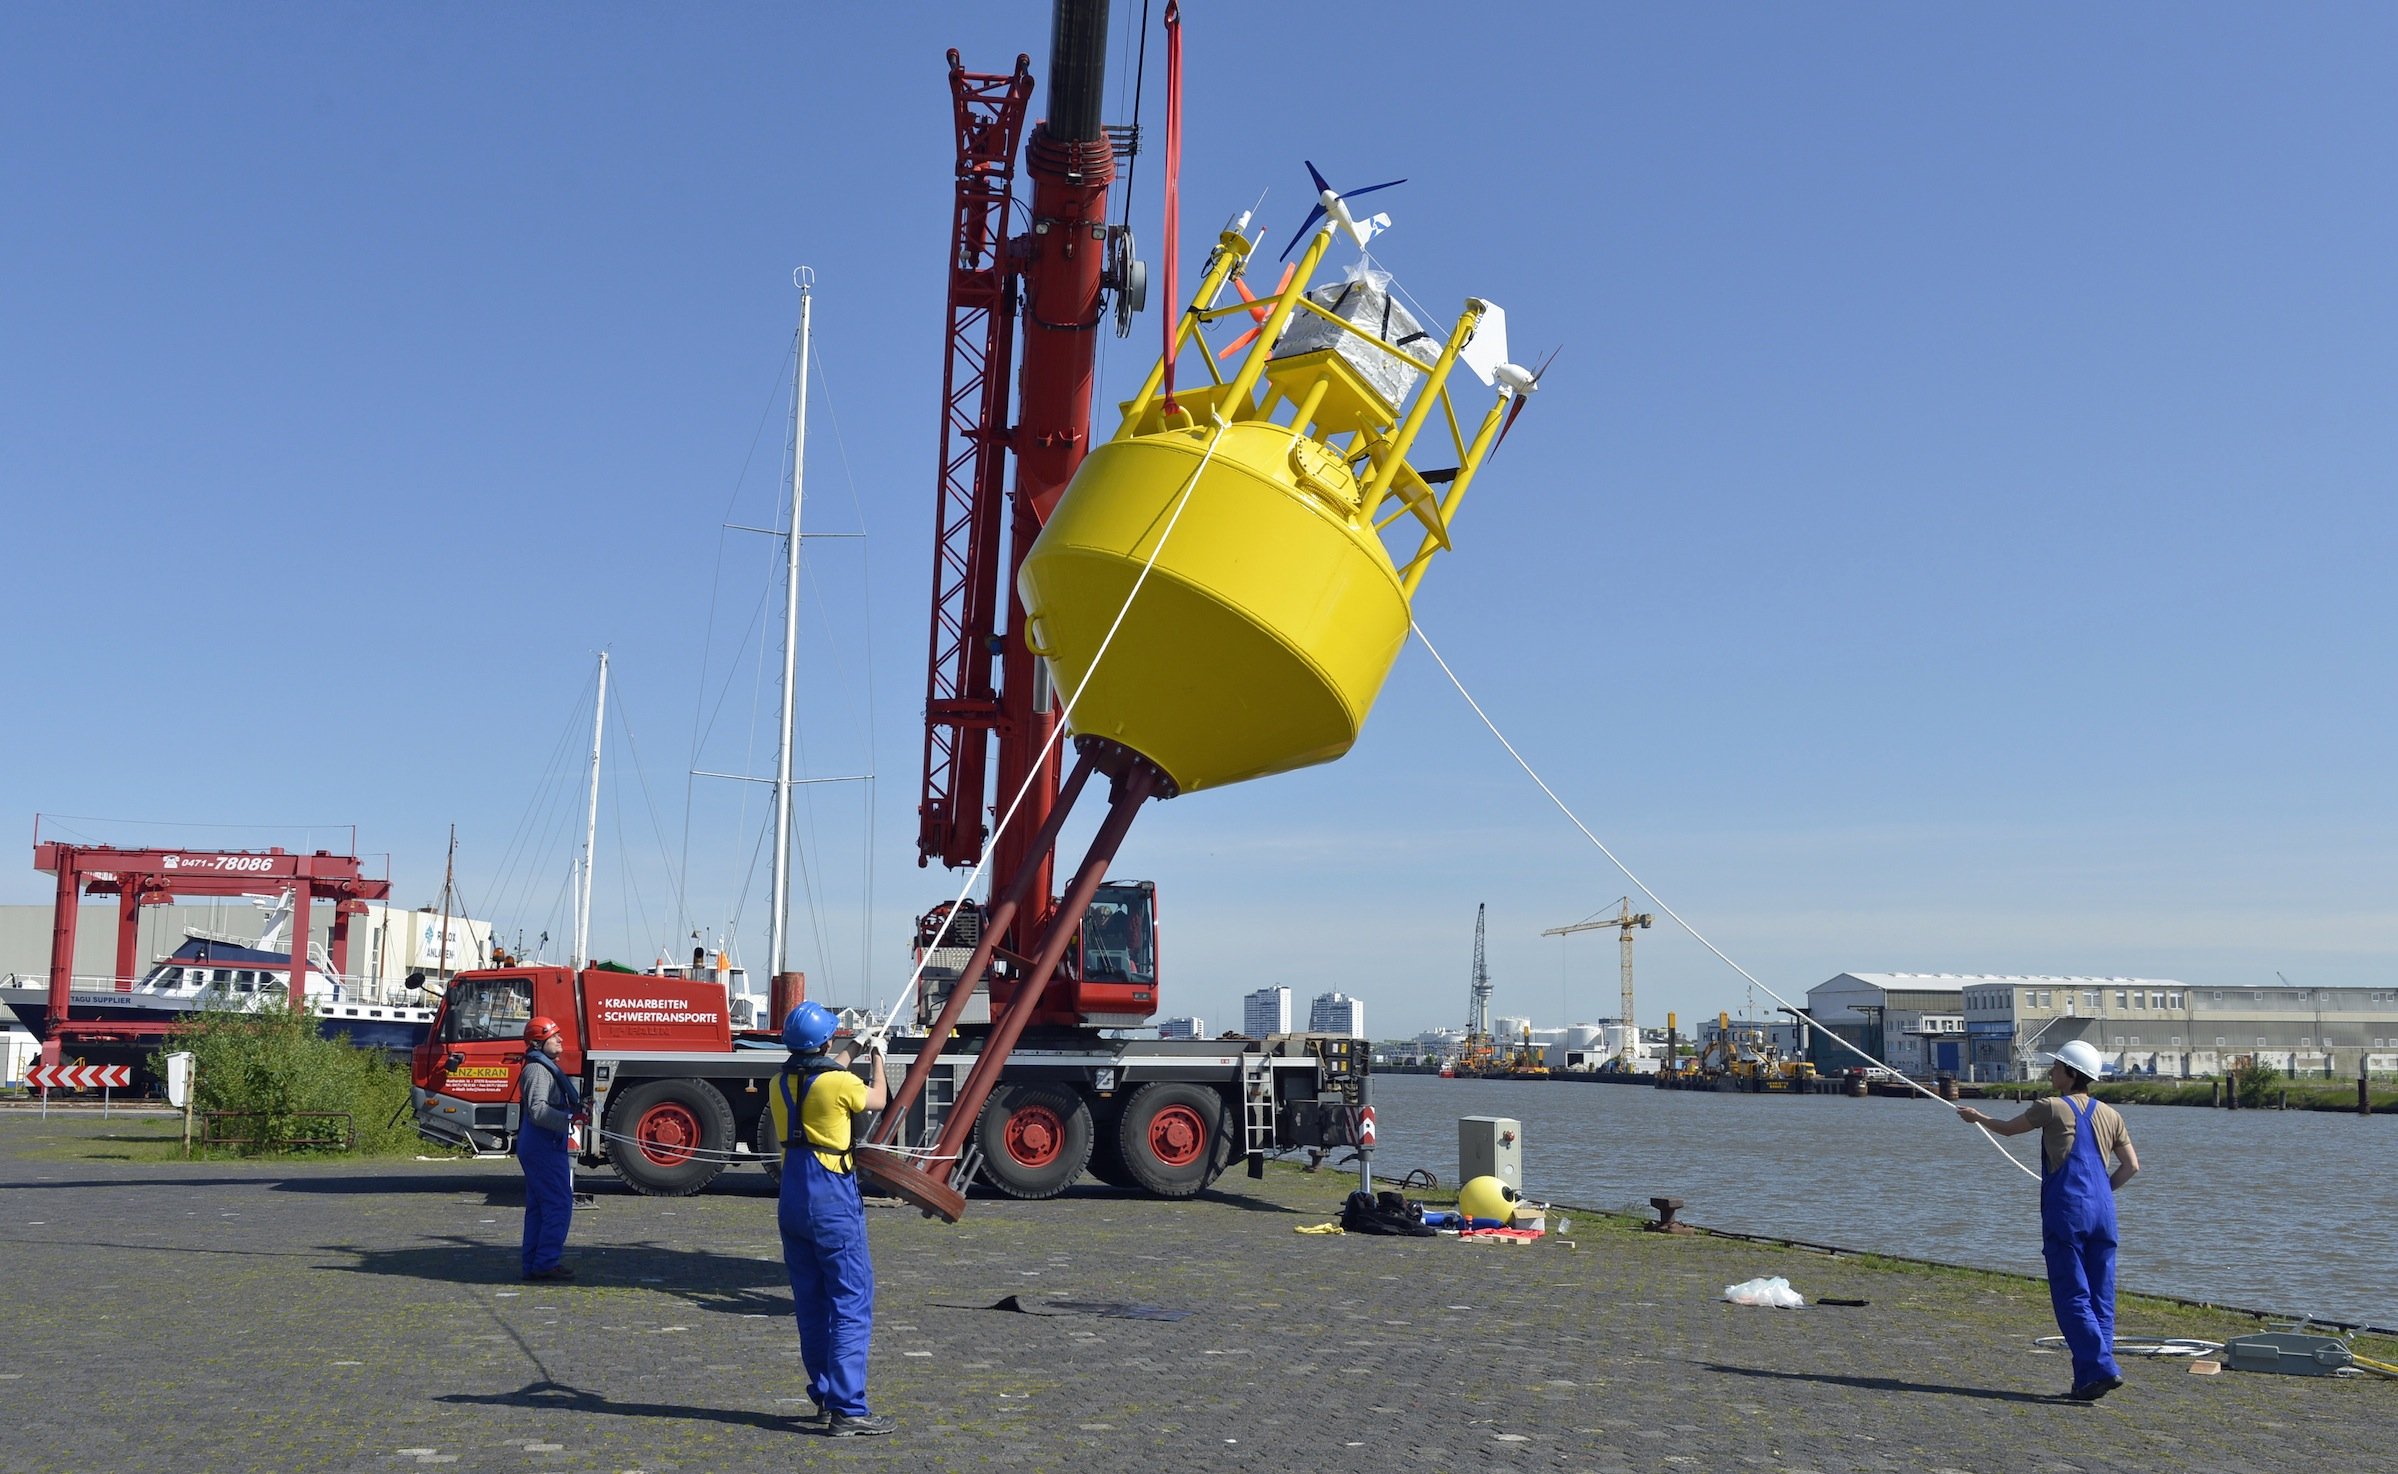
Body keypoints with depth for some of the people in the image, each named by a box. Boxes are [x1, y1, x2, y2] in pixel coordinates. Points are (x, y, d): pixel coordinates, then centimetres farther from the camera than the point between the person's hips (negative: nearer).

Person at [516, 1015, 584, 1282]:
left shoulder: (547, 1067, 18)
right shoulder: (538, 1070, -15)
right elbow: (538, 1110, -27)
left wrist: (577, 1105, 18)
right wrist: (570, 1117, -32)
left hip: (538, 1147, 11)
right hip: (544, 1148, -11)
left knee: (538, 1207, 12)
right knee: (559, 1204, -10)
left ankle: (533, 1264, 16)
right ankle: (545, 1263, -9)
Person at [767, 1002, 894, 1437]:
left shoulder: (781, 1084, 5)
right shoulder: (839, 1083, -15)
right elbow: (878, 1100, 6)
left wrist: (847, 1056, 36)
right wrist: (876, 1057, 23)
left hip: (792, 1201, 7)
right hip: (833, 1202, -7)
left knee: (812, 1304, 15)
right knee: (852, 1304, -4)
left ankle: (825, 1397, 24)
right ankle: (848, 1410, -7)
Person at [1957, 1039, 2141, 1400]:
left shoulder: (2052, 1108, -3)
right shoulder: (2109, 1115, 12)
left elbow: (2009, 1129, 12)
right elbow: (2132, 1166, 13)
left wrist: (1977, 1117, 30)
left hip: (2066, 1211, -6)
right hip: (2102, 1212, 6)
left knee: (2072, 1296, -4)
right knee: (2101, 1297, 8)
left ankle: (2101, 1367, -14)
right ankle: (2088, 1378, 8)